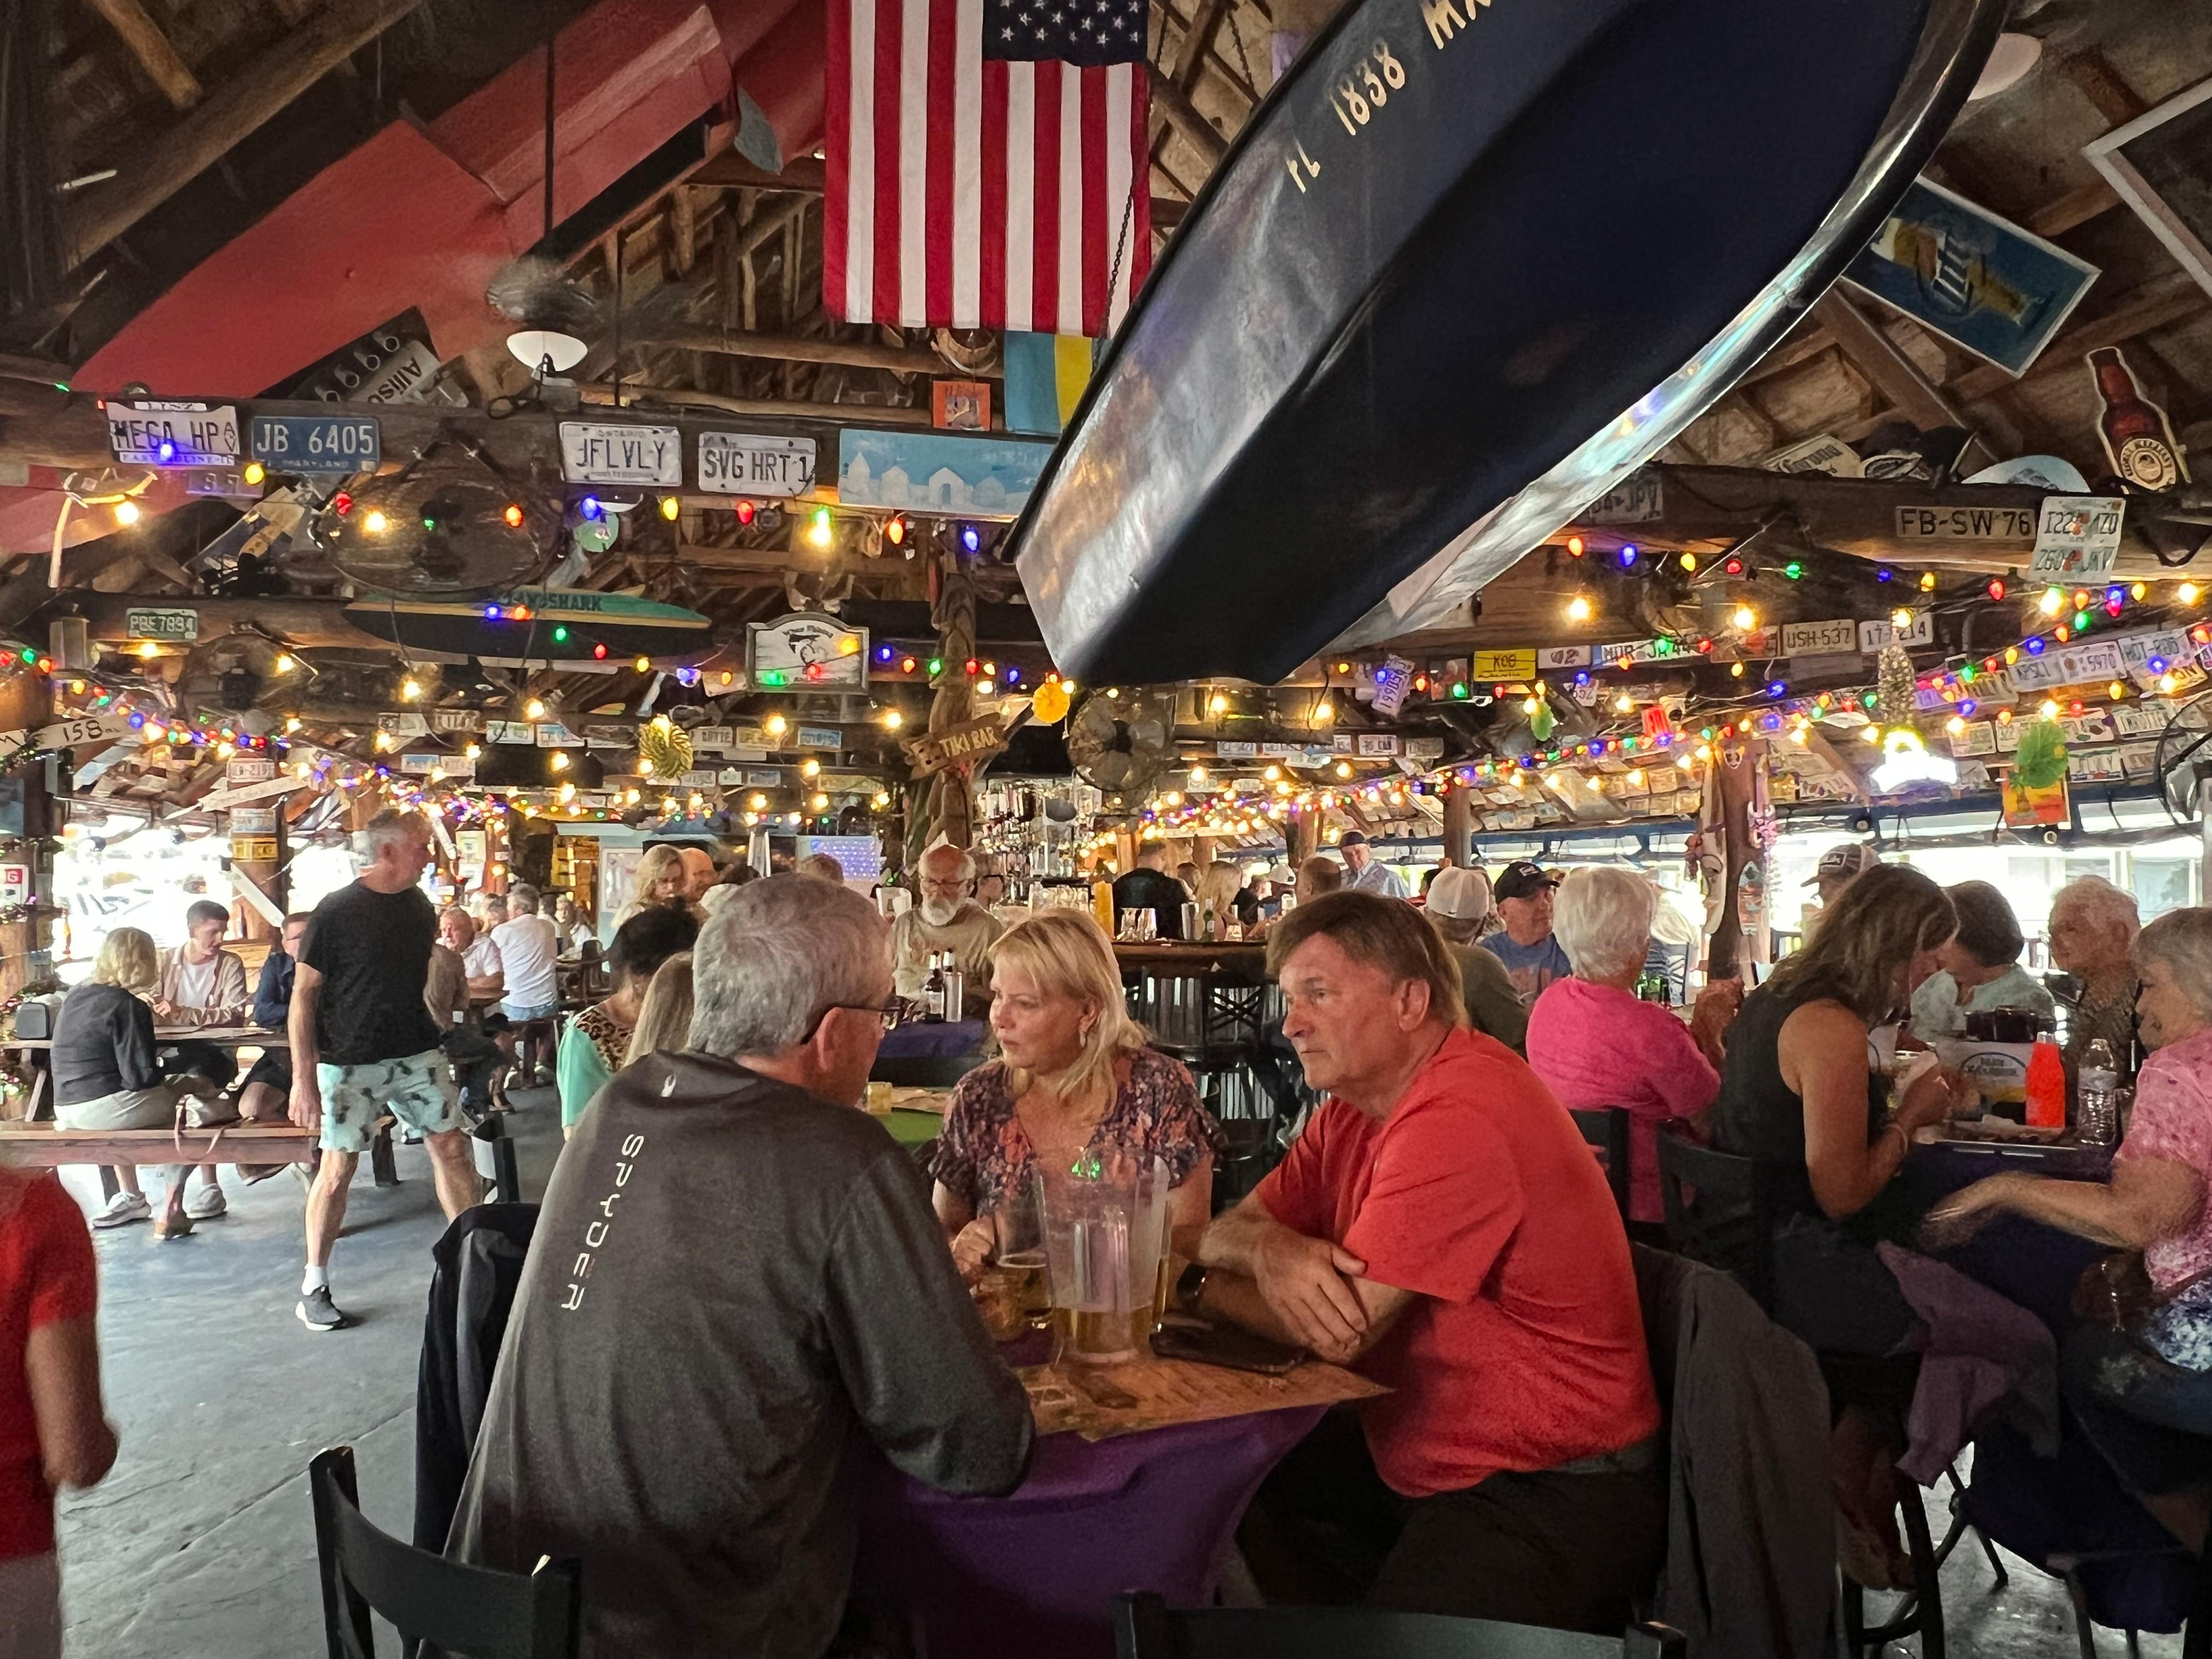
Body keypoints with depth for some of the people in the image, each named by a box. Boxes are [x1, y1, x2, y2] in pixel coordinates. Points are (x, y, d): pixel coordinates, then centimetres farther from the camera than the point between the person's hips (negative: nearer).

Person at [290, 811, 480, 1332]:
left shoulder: (419, 907, 4)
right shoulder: (337, 912, -13)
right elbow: (303, 996, -11)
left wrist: (443, 1036, 13)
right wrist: (303, 1079, -15)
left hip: (417, 1054, 5)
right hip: (350, 1061, -5)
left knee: (452, 1147, 4)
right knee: (337, 1168, 2)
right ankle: (314, 1285, 17)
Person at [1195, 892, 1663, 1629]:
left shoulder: (1458, 1120, -25)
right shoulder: (1356, 1105, 5)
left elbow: (1341, 1335, -24)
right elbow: (1224, 1231, 4)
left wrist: (1194, 1285, -9)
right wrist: (1269, 1250, -20)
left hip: (1554, 1493, -9)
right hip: (1419, 1462, 9)